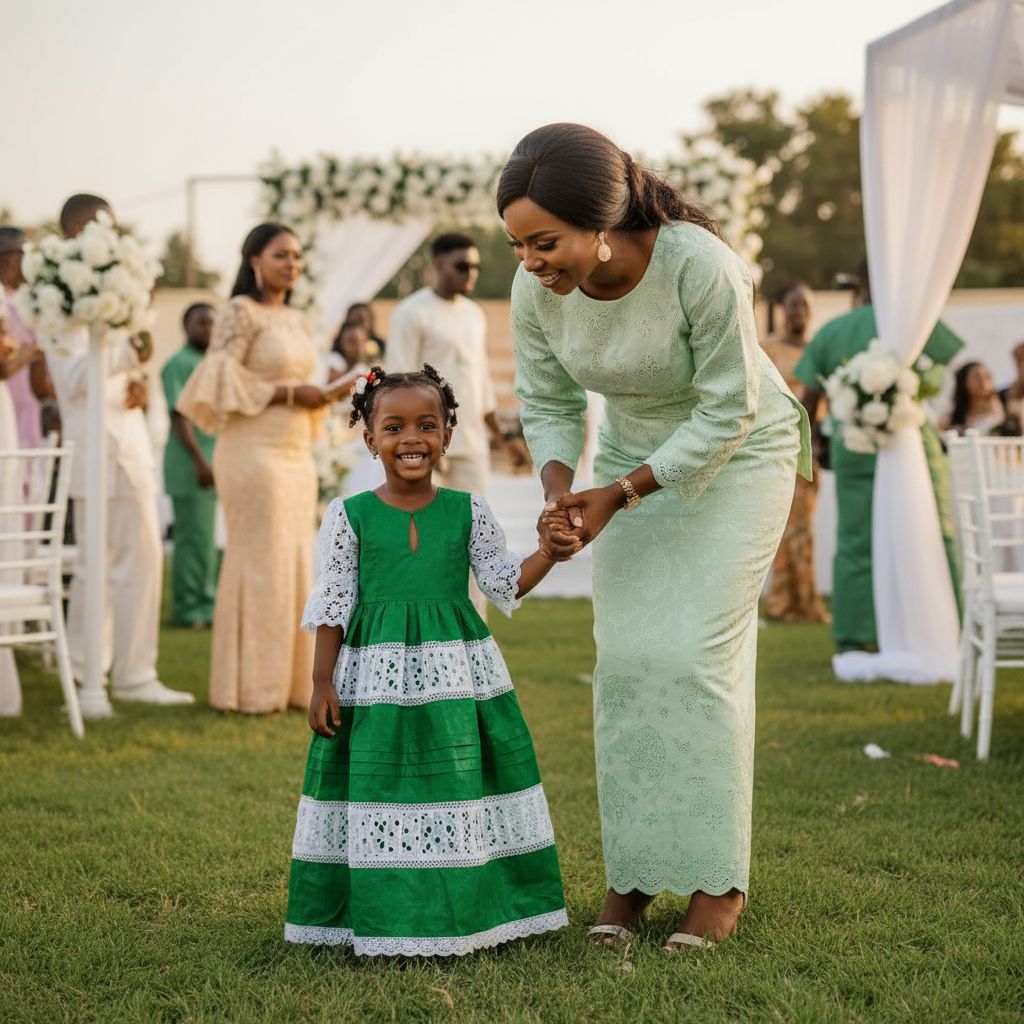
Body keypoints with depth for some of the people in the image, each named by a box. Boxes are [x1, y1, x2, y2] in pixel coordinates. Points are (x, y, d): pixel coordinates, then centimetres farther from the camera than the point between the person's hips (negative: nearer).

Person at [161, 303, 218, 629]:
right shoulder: (178, 364, -5)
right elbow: (179, 415, -12)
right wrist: (200, 461, -18)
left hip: (213, 462, 7)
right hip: (190, 464, -7)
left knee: (205, 537, 10)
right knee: (193, 536, -5)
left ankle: (205, 604, 15)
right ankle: (188, 608, 1)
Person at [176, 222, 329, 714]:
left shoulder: (296, 319, 17)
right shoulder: (239, 313, -7)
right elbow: (222, 379, -15)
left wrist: (318, 397, 4)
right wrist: (288, 393, -16)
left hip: (297, 454, 8)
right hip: (254, 453, -8)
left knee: (296, 565, 7)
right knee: (260, 563, -6)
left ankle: (291, 682, 14)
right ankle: (253, 689, 1)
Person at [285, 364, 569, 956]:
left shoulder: (468, 512, 4)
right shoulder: (350, 516, 1)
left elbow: (506, 584, 4)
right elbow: (333, 603, 2)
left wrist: (548, 552, -13)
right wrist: (322, 681, -1)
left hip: (457, 674, 1)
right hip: (374, 676, -1)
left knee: (462, 785, 2)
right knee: (379, 789, -1)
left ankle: (462, 911, 15)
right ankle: (389, 923, 10)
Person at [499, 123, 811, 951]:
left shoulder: (703, 268, -33)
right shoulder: (537, 289, -19)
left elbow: (728, 410, -24)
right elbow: (548, 403, -3)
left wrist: (619, 496, -26)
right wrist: (558, 493, -21)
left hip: (737, 455, -4)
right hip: (636, 454, 5)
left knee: (700, 654, -11)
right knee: (624, 656, -2)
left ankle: (719, 880, -2)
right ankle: (631, 871, 7)